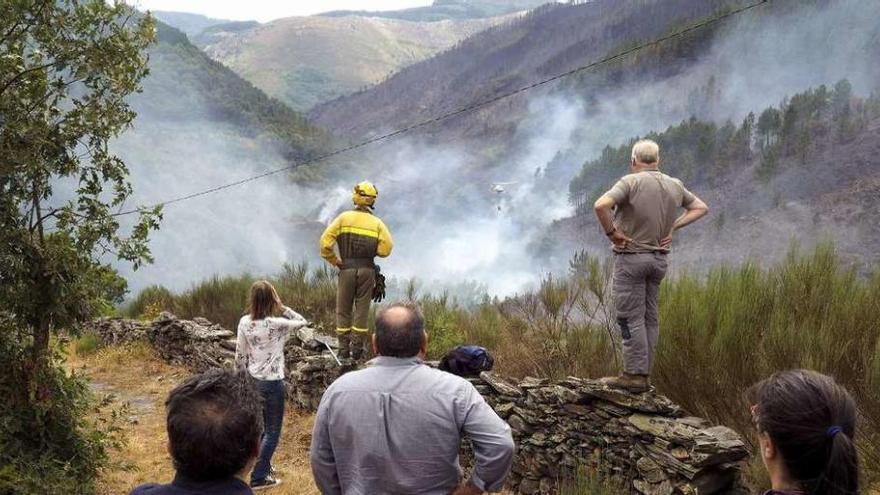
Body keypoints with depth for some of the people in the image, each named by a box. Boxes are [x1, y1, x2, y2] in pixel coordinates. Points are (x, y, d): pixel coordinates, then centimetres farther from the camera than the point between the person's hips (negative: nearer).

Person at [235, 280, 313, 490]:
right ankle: (258, 478, 10)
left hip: (252, 381, 6)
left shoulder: (244, 322, -6)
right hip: (272, 383, -6)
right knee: (272, 432, 7)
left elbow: (240, 355, 2)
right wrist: (282, 307, -9)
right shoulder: (277, 324, -21)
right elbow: (302, 322, -4)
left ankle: (263, 465, 39)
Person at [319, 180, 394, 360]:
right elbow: (386, 248, -8)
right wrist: (372, 252, 11)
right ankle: (357, 347, 10)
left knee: (343, 309, 10)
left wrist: (334, 261, 5)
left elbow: (325, 242, -7)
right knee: (362, 308, 9)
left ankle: (344, 348, 11)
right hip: (367, 270, 1)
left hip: (347, 269, -1)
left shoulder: (344, 218, 0)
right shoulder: (377, 222, 3)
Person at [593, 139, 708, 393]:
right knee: (650, 317, 12)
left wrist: (611, 233, -14)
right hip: (659, 259, 6)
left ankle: (634, 375, -1)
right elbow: (701, 207, 19)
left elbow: (600, 205, -27)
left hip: (631, 257, -6)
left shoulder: (631, 182, -12)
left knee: (631, 317, -2)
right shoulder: (675, 186, 7)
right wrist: (673, 227, 11)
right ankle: (644, 374, 17)